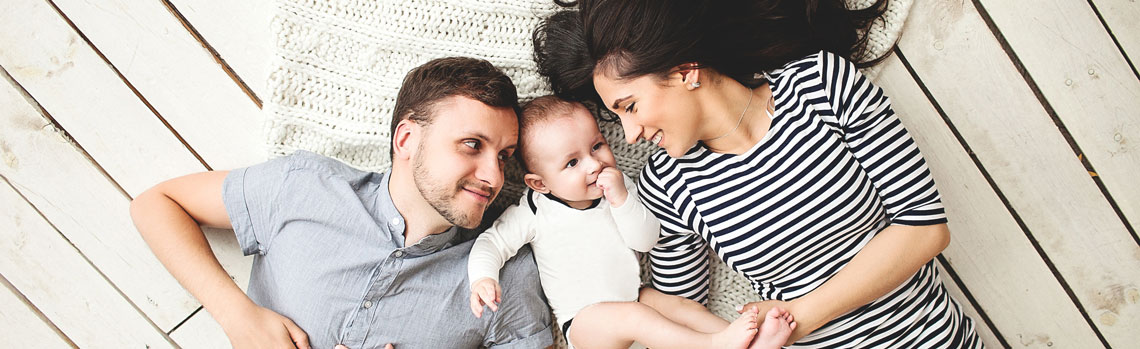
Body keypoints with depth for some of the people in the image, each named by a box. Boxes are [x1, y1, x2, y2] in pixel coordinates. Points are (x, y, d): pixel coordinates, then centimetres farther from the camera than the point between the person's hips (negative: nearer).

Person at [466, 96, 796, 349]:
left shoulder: (619, 186, 0)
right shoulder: (535, 212, -11)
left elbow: (647, 240, -7)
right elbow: (493, 242, -7)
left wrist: (621, 200, -23)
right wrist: (483, 277, -29)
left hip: (631, 296, 5)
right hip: (584, 321, -5)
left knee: (685, 307, -14)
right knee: (634, 316, -32)